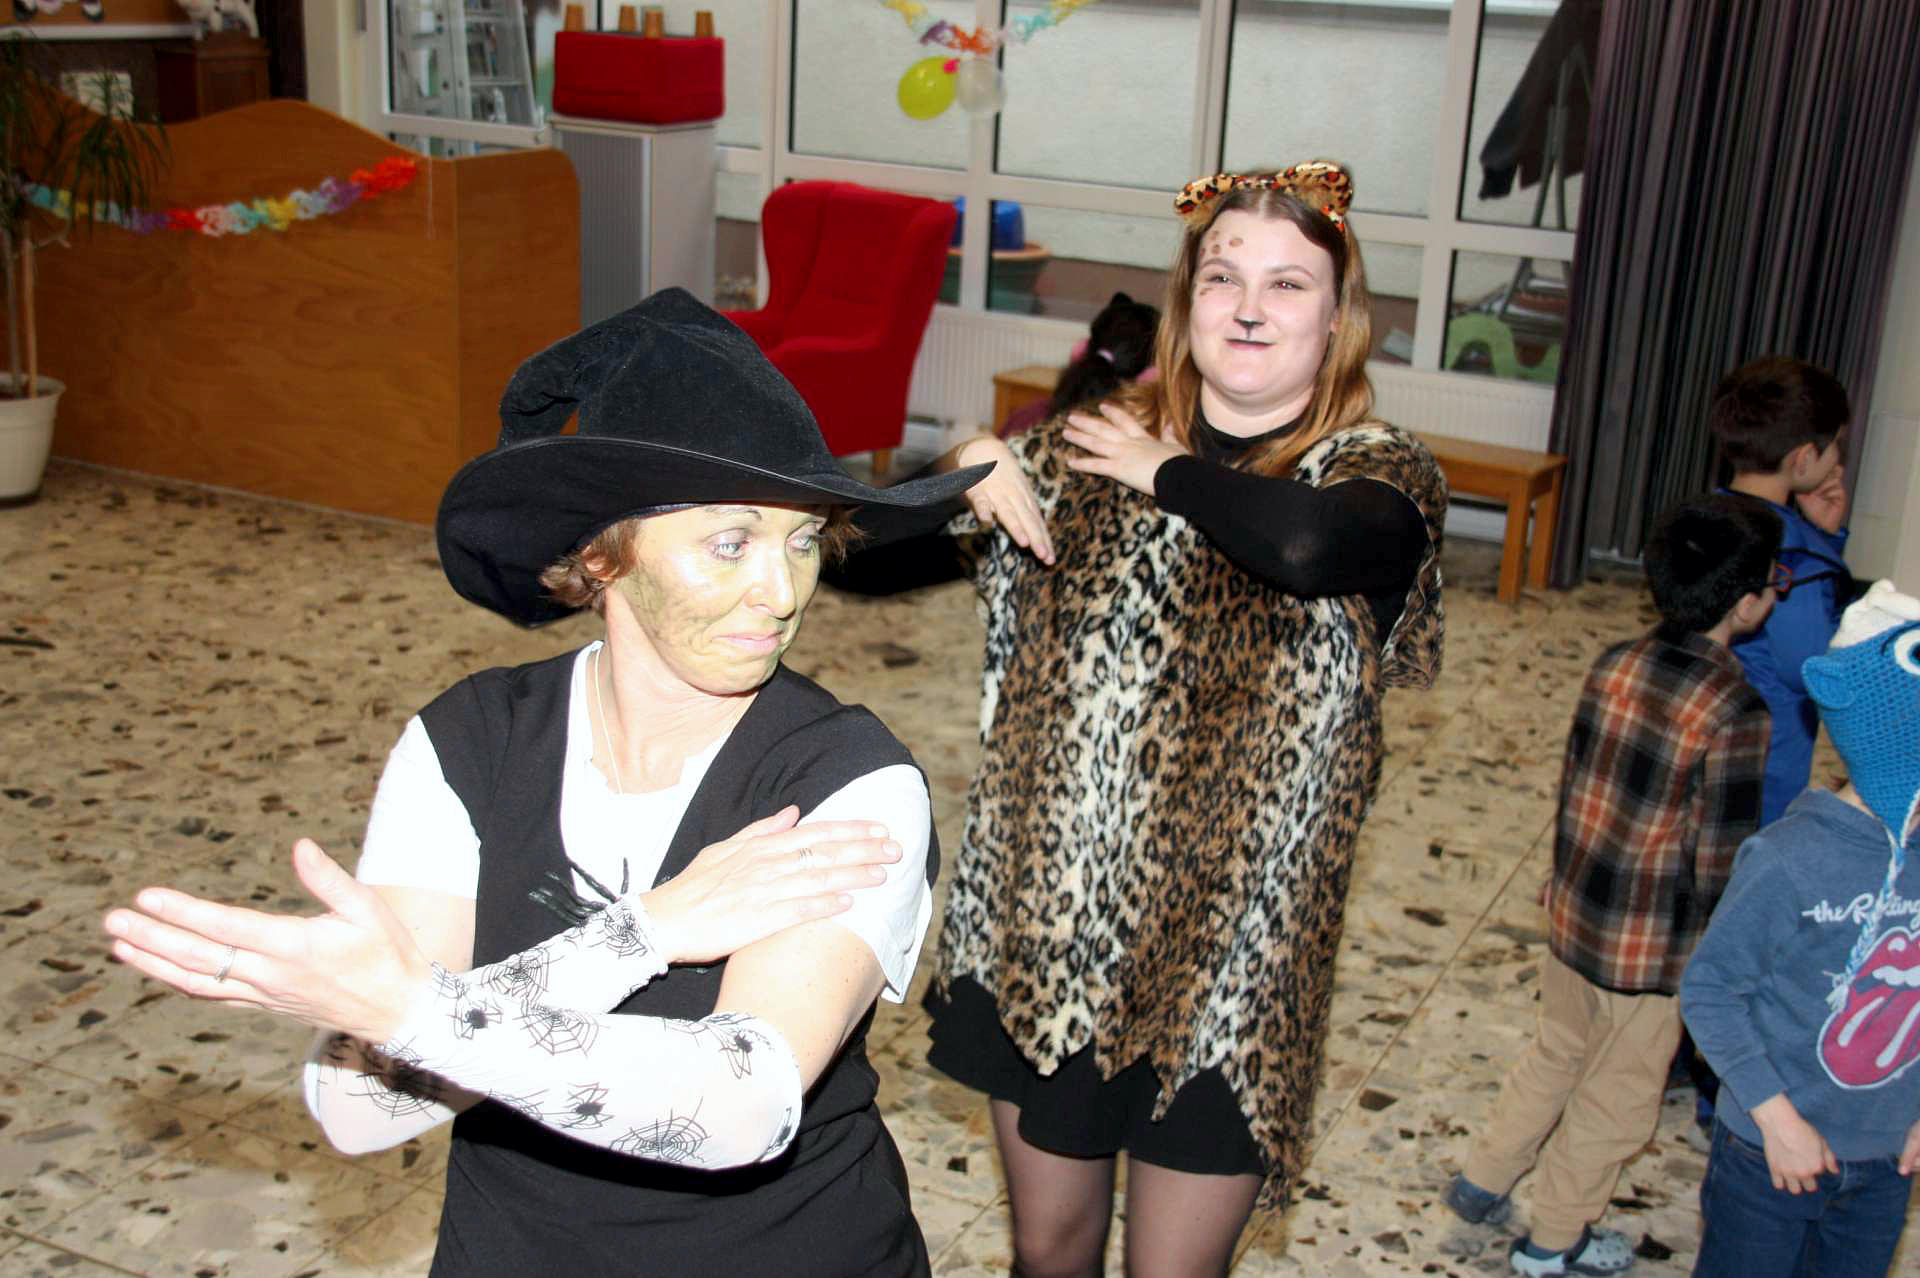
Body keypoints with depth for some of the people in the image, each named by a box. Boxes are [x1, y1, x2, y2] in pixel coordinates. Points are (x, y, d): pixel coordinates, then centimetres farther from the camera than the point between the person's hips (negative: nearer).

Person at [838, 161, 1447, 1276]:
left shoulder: (1382, 474, -8)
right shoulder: (1093, 444, 3)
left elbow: (1312, 546, -33)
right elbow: (869, 523, 6)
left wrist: (1167, 472, -16)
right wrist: (969, 466, -14)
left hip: (1225, 952, -3)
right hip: (1043, 921, 3)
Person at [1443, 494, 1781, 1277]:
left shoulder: (1614, 665, -6)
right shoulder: (1736, 715, -24)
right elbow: (1721, 866, -21)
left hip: (1571, 917, 6)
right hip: (1652, 949, -6)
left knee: (1556, 1054, 28)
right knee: (1616, 1099, 16)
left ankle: (1482, 1180, 41)